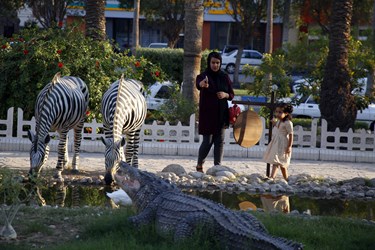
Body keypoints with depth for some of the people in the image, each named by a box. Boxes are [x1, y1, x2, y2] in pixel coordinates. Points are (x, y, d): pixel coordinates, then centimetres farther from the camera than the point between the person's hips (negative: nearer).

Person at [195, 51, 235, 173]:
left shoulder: (224, 77, 6)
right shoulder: (203, 76, -9)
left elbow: (232, 94, 11)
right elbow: (198, 84, -33)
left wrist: (225, 95, -13)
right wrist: (202, 84, -58)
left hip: (221, 114, 4)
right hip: (207, 114, -4)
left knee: (220, 141, 2)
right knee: (207, 141, -2)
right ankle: (199, 165, 19)